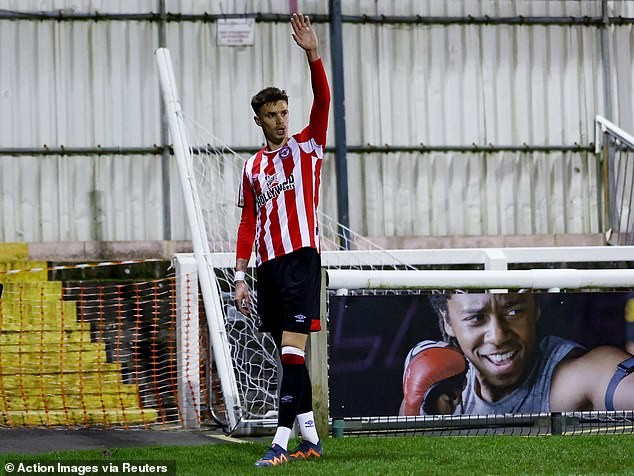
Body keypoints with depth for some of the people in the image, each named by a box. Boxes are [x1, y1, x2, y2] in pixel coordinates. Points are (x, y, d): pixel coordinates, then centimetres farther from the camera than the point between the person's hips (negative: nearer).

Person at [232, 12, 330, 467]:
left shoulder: (307, 146, 3)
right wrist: (240, 276, 9)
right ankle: (310, 438, 15)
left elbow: (323, 101, -13)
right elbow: (248, 223, 16)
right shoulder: (252, 167, 15)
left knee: (292, 348, -14)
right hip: (267, 265, 6)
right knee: (289, 354, 8)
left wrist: (313, 54, -26)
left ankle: (282, 440, -18)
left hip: (301, 258, -6)